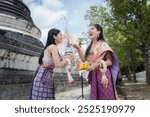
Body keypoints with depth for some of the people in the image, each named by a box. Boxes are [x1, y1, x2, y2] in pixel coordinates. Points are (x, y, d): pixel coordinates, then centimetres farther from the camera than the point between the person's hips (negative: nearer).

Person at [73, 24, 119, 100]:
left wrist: (95, 65, -19)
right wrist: (78, 49, 2)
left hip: (103, 74, -7)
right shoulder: (91, 46, 16)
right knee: (95, 97, 8)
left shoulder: (103, 44, -4)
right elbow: (84, 59, 12)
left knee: (106, 97, -4)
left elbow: (110, 62, -9)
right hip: (93, 75, 7)